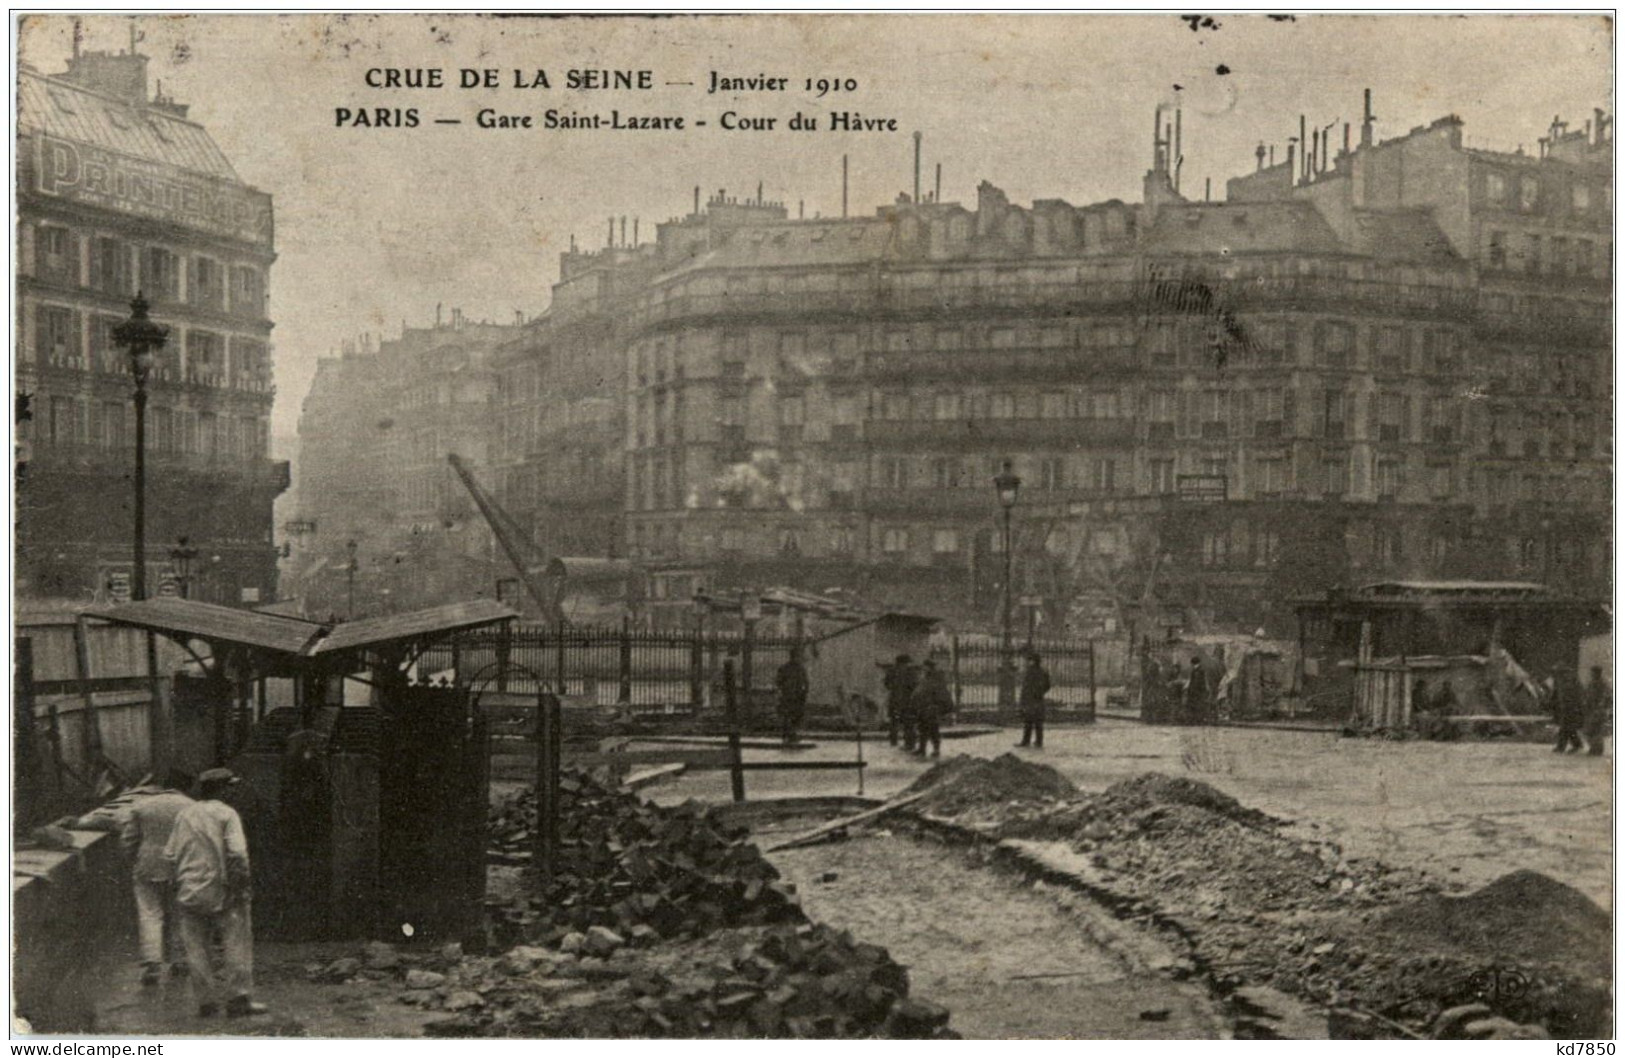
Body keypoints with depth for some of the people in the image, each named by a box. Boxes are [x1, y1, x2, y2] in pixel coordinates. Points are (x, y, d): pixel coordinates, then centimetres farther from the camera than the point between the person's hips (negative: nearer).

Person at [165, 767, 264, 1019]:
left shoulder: (184, 815, 9)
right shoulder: (226, 814, -7)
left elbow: (170, 854, 10)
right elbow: (237, 853, -17)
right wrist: (242, 883, -9)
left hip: (189, 891, 5)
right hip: (221, 890, -5)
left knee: (197, 948, 8)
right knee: (237, 943, 3)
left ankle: (206, 1001, 9)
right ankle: (237, 999, 0)